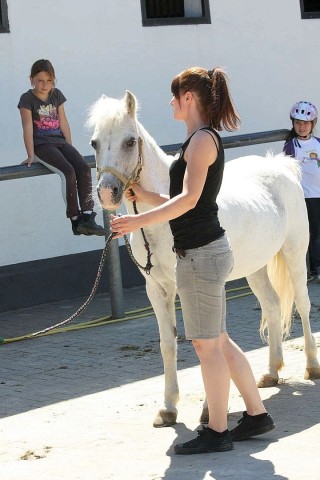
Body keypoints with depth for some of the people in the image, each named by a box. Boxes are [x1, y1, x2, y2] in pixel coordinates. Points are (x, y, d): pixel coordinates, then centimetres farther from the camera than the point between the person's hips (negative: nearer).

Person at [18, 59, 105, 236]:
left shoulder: (57, 95, 11)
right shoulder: (27, 99, -4)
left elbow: (63, 122, 13)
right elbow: (28, 127, -7)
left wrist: (70, 147, 9)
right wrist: (31, 155, -10)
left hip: (60, 141, 5)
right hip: (42, 145, -5)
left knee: (84, 168, -19)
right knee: (68, 171, -28)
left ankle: (87, 218, -25)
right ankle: (75, 219, -23)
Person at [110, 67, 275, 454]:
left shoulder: (203, 139, -15)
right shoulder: (204, 140, 16)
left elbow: (188, 199, -26)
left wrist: (139, 221, -30)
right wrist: (141, 195, 14)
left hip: (201, 254, -10)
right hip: (202, 251, 10)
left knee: (207, 345, -2)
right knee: (218, 342, 16)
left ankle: (217, 432, 6)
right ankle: (256, 414, 24)